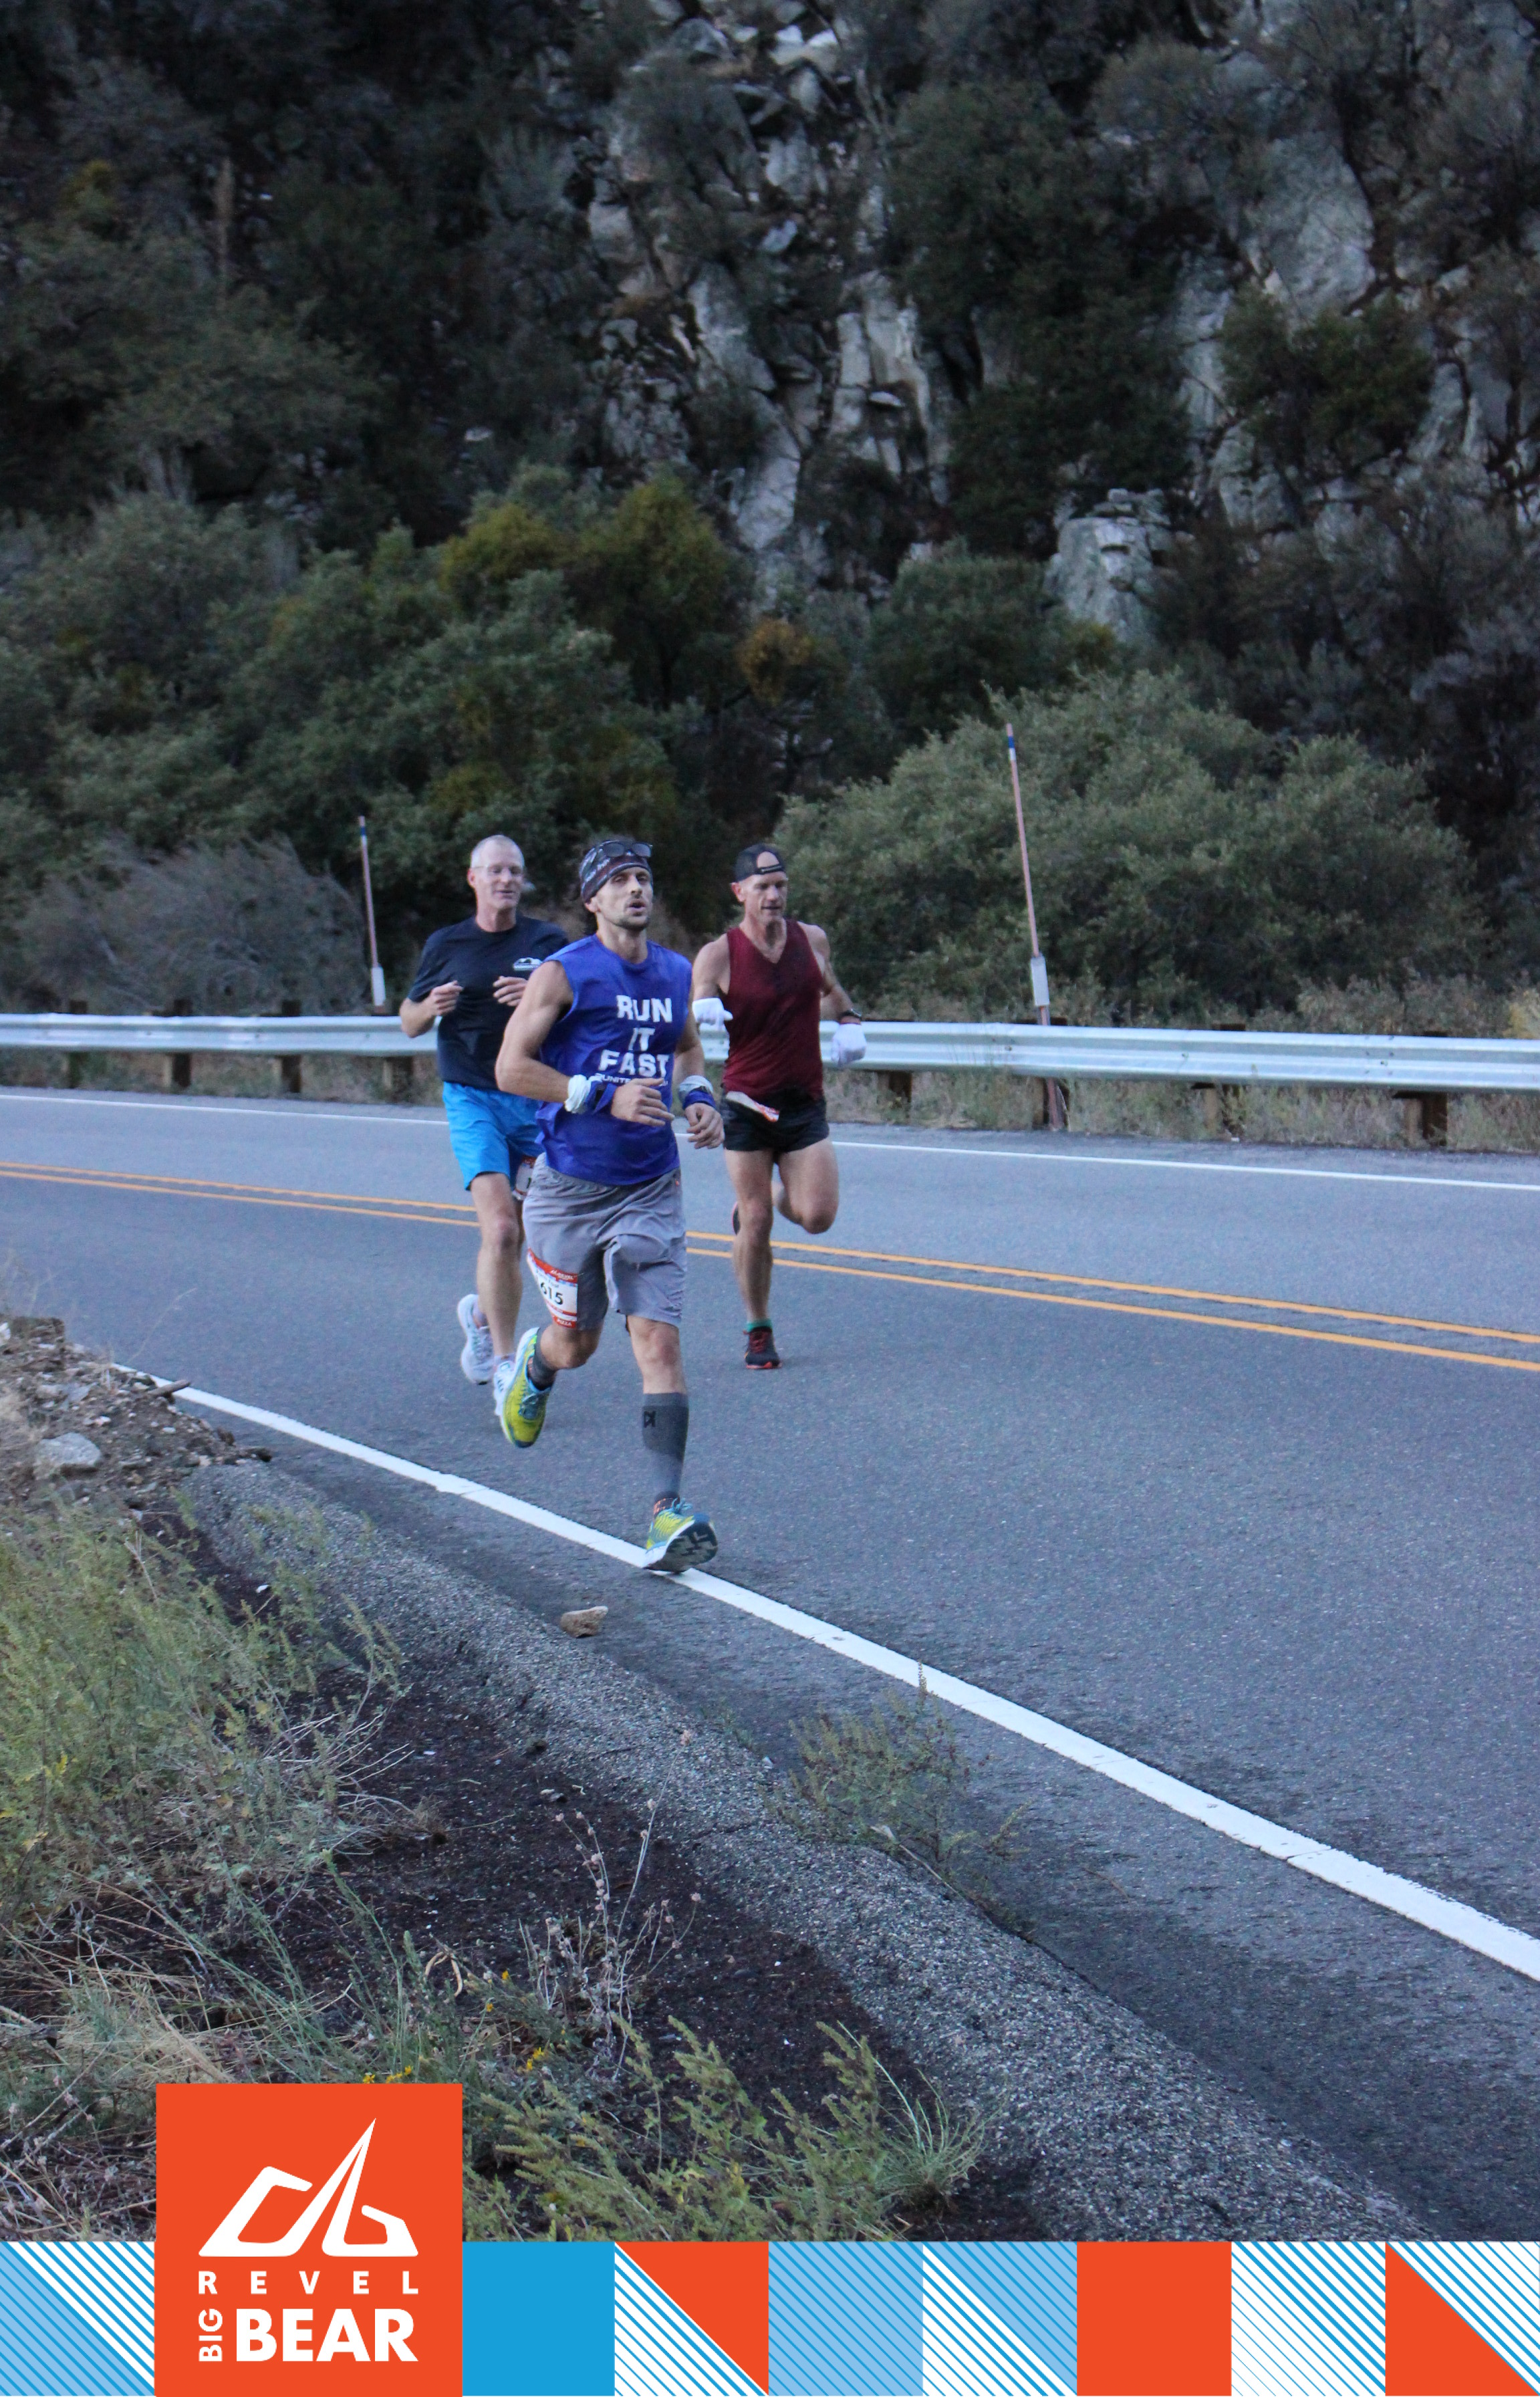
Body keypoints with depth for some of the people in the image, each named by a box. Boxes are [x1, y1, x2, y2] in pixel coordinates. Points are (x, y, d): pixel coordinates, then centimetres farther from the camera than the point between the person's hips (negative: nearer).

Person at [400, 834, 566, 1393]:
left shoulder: (548, 942, 7)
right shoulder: (445, 945, 6)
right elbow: (409, 1023, 15)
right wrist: (430, 1008, -8)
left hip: (538, 1100, 2)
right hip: (473, 1099, -2)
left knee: (515, 1236, 11)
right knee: (500, 1228, -18)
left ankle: (482, 1315, 42)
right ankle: (505, 1364, -14)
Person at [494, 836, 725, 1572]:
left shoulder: (676, 973, 8)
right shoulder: (563, 975, -7)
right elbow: (510, 1068, -11)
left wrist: (698, 1096, 7)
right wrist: (605, 1096, -20)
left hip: (650, 1192, 3)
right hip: (569, 1188, -3)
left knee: (659, 1341, -11)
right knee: (575, 1343, 11)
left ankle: (667, 1510, -16)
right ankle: (528, 1365, 50)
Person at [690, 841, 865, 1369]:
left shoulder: (812, 940, 3)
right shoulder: (718, 955, -8)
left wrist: (848, 1022, 4)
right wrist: (700, 1014, -30)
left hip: (805, 1103, 3)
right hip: (747, 1103, -3)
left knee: (817, 1216, -9)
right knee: (755, 1225, -2)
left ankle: (775, 1195, 27)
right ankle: (757, 1331, 16)